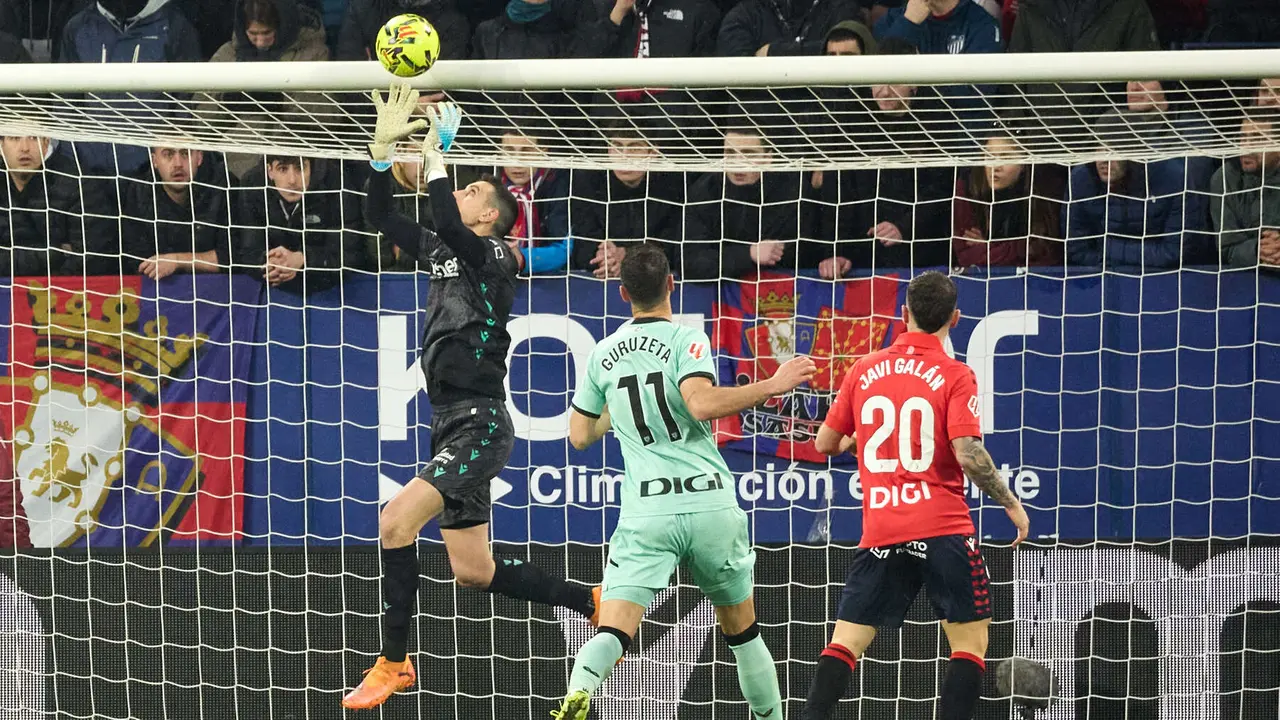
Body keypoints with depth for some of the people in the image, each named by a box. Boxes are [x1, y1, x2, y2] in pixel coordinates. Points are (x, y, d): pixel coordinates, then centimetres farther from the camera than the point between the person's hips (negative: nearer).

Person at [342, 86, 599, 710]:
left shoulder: (494, 256, -8)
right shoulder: (441, 252, 15)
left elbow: (447, 226, -27)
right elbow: (379, 215, 14)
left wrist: (434, 155, -18)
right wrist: (384, 145, 2)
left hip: (479, 426, -9)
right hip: (451, 426, 9)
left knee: (395, 523, -21)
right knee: (473, 573, 11)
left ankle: (393, 661, -13)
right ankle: (595, 604, 25)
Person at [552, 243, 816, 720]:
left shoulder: (603, 354, 10)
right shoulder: (686, 340, -3)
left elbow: (580, 435, 19)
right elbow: (702, 404, -21)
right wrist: (771, 386, -12)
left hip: (646, 511, 1)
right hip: (709, 500, -1)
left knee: (613, 632, -11)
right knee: (741, 628, 19)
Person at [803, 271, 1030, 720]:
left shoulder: (864, 370, 8)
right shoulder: (954, 375, -5)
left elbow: (825, 443, 14)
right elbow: (968, 454, -15)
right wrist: (1011, 503, -2)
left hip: (879, 530, 4)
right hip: (942, 527, -4)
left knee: (847, 641, 7)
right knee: (971, 641, 5)